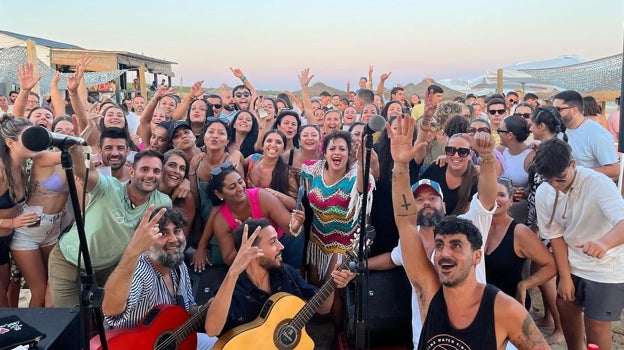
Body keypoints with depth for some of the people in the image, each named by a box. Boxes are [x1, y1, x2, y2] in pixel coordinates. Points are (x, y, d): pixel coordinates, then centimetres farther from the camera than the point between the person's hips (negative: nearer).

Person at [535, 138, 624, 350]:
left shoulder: (598, 183, -27)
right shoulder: (543, 193, -11)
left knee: (595, 323, 2)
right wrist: (565, 276, -4)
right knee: (565, 308, 16)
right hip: (572, 265, 5)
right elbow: (556, 236, -3)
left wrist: (604, 242, -62)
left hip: (607, 268, -5)